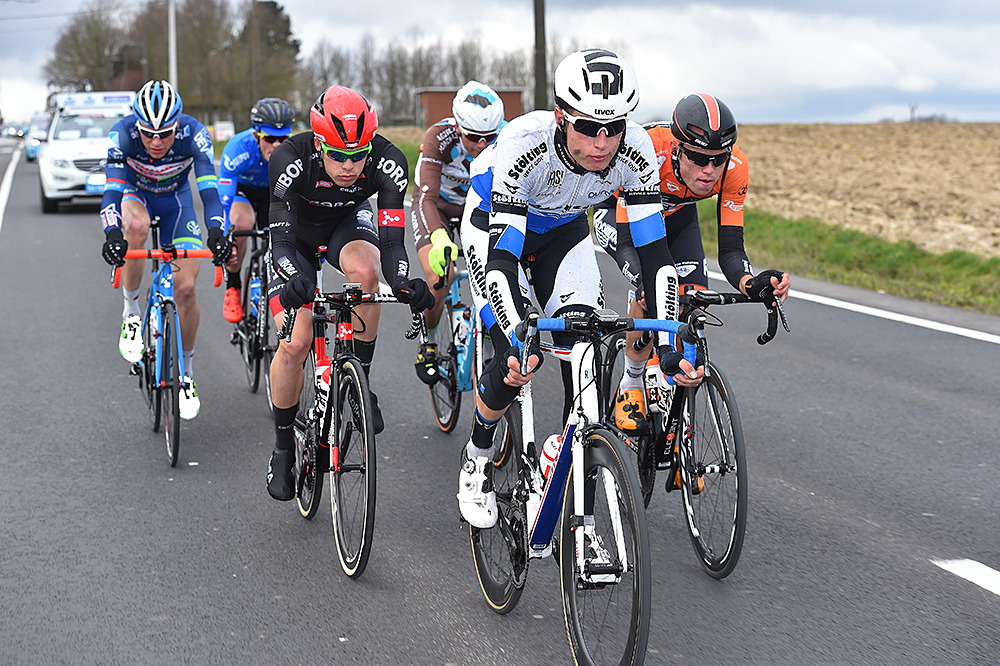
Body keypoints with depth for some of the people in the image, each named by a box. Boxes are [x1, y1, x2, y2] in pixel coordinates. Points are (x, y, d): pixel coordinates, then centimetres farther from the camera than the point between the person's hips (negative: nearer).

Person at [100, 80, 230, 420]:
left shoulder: (194, 134, -32)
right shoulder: (123, 133, -33)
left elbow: (209, 188, -39)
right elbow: (112, 189, -41)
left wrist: (216, 231, -57)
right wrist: (112, 232, -59)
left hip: (175, 199, 1)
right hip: (133, 192, -1)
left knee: (185, 289, -10)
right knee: (136, 225, -39)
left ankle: (187, 374, 10)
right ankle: (131, 312, -18)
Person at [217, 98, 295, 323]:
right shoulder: (237, 150, -38)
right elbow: (223, 202, -41)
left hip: (274, 192, 3)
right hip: (241, 189, -2)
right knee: (242, 222, -33)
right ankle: (232, 289, -15)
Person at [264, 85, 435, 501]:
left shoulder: (387, 162, -33)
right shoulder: (289, 161, -36)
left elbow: (392, 240, -35)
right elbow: (281, 239, -36)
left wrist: (403, 282, -55)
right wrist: (295, 280, -57)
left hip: (349, 222, 1)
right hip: (298, 235, -1)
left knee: (365, 271, -36)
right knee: (294, 344, -15)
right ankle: (283, 448, 7)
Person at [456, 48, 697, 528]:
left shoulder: (636, 151, -31)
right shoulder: (524, 145, -40)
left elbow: (653, 252, -27)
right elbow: (501, 258, -42)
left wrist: (668, 343, -37)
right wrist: (518, 342, -55)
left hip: (564, 229, 3)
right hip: (493, 223, -3)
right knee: (517, 360, -18)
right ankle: (478, 455, 12)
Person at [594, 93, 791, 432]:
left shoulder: (735, 167, -32)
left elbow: (730, 249, -29)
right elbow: (626, 240, -41)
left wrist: (752, 284, -51)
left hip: (677, 217, 4)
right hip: (618, 212, -4)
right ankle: (631, 386, -6)